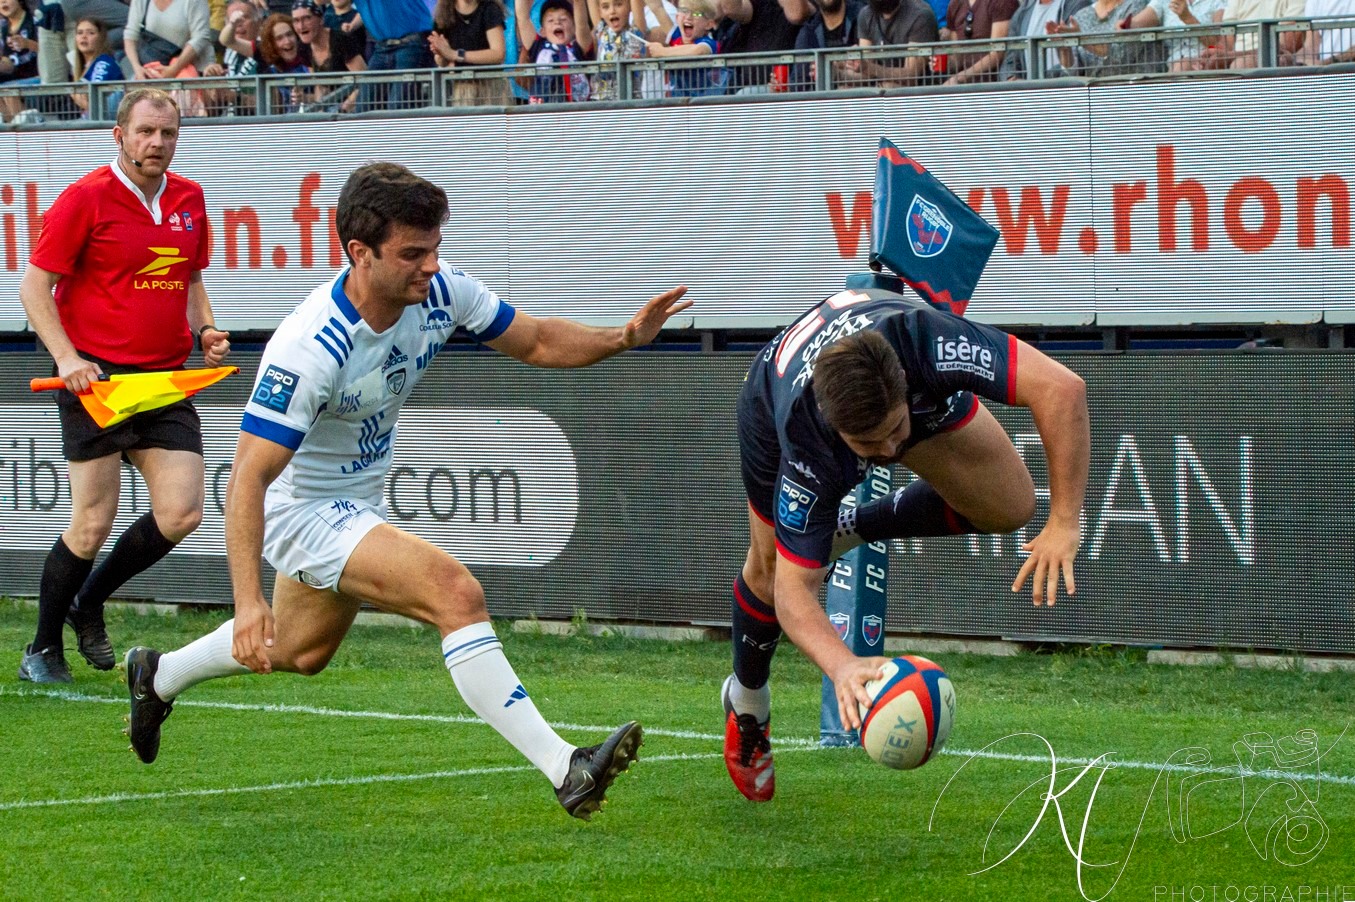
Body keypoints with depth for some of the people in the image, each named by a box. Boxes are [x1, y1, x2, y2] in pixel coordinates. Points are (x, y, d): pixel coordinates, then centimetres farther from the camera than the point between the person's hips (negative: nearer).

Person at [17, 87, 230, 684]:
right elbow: (35, 286, -6)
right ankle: (43, 649, 12)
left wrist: (206, 330, 6)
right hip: (97, 377, -5)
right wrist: (66, 357, -17)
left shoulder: (188, 199, 10)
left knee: (180, 514, -4)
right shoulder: (86, 198, -7)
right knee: (93, 524, -6)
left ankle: (89, 603, 19)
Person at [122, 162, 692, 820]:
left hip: (358, 497, 9)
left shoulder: (440, 292, -15)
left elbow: (534, 342, 0)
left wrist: (624, 337, -18)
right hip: (303, 509, -8)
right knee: (455, 591, -26)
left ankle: (159, 677, 54)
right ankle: (565, 771, -28)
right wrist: (248, 600, -40)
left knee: (300, 651, 29)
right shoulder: (311, 349, -34)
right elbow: (248, 478, -32)